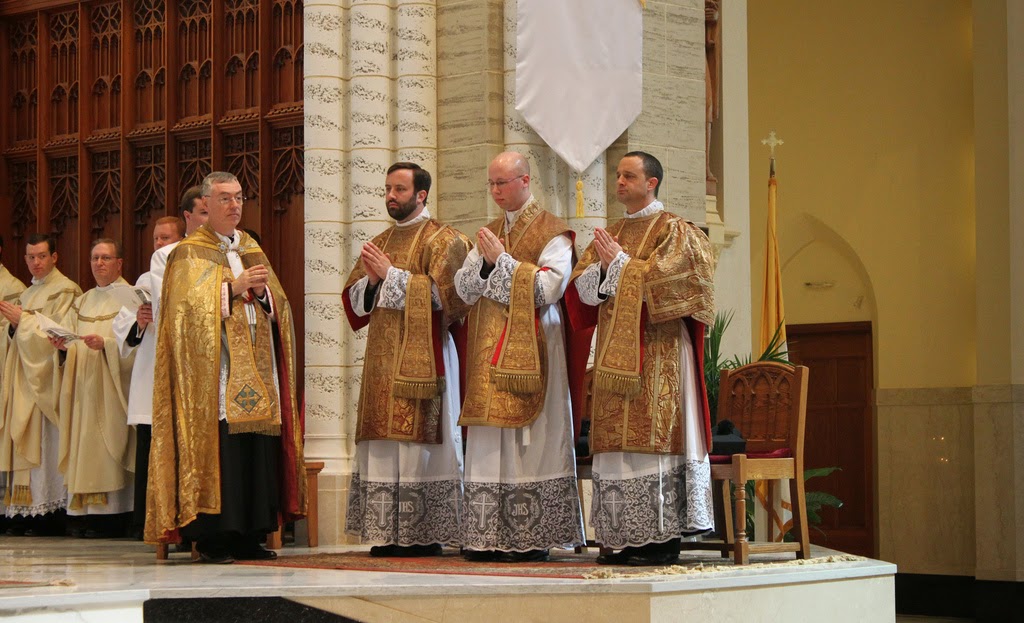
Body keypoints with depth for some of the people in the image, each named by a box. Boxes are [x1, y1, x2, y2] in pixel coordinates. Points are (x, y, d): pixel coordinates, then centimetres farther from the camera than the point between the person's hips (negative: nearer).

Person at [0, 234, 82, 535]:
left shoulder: (65, 290, -4)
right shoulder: (27, 294, 21)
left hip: (47, 378, -8)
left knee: (47, 441, -10)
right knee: (25, 440, 2)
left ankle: (52, 511, -9)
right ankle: (28, 511, 1)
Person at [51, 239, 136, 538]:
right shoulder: (81, 303, 21)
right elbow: (66, 335, 12)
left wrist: (105, 343, -25)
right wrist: (62, 344, -10)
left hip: (110, 387, -6)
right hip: (83, 387, 6)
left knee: (107, 449, -10)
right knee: (85, 448, 1)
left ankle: (112, 516, -10)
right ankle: (87, 513, 1)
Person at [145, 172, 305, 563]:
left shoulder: (253, 252, 20)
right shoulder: (190, 254, 4)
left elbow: (281, 307, 16)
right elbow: (187, 306, -10)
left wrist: (263, 291, -5)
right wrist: (233, 288, -15)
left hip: (256, 376, 5)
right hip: (215, 378, -5)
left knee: (259, 453, 1)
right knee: (216, 450, -11)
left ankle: (250, 536, 6)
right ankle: (211, 539, -8)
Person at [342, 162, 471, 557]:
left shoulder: (441, 240, 0)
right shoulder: (379, 243, 21)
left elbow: (442, 293, -13)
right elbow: (354, 298, 19)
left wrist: (392, 274, -12)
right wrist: (371, 279, -2)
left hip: (421, 357, -6)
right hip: (382, 358, 7)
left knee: (420, 442, -9)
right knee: (383, 444, 2)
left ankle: (425, 534, -6)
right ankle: (387, 533, 4)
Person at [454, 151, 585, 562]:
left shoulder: (552, 232, -1)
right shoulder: (488, 234, 18)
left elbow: (549, 288, -13)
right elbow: (464, 289, 10)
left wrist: (502, 261, -13)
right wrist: (485, 263, -9)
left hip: (530, 349, -6)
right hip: (489, 354, 6)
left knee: (530, 440, -7)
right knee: (488, 446, 2)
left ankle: (532, 538, -5)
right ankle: (490, 537, 4)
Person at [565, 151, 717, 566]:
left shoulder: (673, 231, 0)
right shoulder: (610, 233, 19)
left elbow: (659, 282, -14)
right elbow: (581, 289, 12)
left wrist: (619, 262, -8)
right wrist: (602, 265, -7)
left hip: (655, 354, -7)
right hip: (615, 353, 7)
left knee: (652, 438, -10)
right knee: (618, 441, 3)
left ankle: (662, 539, -7)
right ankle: (625, 539, 6)